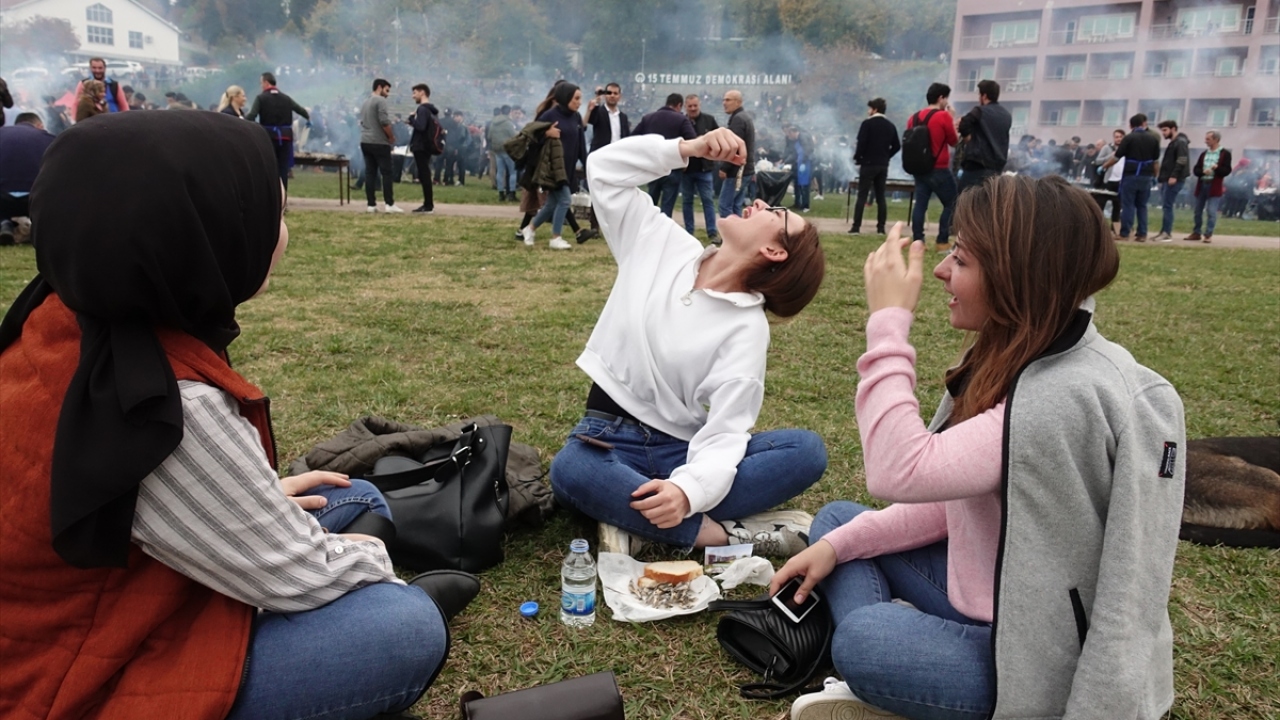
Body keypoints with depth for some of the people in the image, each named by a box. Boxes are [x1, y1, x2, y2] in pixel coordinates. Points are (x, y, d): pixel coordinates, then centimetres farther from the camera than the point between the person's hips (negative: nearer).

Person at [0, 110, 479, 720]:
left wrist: (260, 494, 7)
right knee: (411, 630, -17)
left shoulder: (70, 318, -10)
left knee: (356, 501, 11)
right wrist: (372, 555, -1)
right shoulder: (171, 411, -36)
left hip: (113, 599, 9)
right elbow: (295, 576, -21)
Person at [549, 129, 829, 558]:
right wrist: (689, 149, -9)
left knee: (808, 450, -24)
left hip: (682, 448, -1)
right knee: (569, 470, -36)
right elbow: (604, 167, 2)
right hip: (611, 436, 1)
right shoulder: (662, 245, 0)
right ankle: (731, 535, -27)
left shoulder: (747, 328, -10)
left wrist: (688, 491, -41)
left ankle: (635, 519, -31)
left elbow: (724, 434, -20)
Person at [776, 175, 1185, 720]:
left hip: (1047, 663, -10)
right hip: (990, 600, 10)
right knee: (835, 519, 8)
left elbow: (900, 472, -32)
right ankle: (876, 676, -8)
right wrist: (837, 545, -1)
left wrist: (888, 323, -26)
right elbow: (952, 496, 7)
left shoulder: (1064, 398, -29)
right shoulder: (1019, 359, 2)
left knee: (862, 639, -33)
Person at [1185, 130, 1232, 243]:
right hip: (1202, 184, 5)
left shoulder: (1225, 153, -1)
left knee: (1211, 211, -8)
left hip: (1214, 186, -5)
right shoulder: (1204, 154, 13)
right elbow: (1195, 170, 7)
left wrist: (1217, 168, -25)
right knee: (1198, 211, 10)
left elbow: (1227, 171, -7)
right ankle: (1196, 233, 19)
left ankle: (1208, 235, -5)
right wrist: (1203, 171, -14)